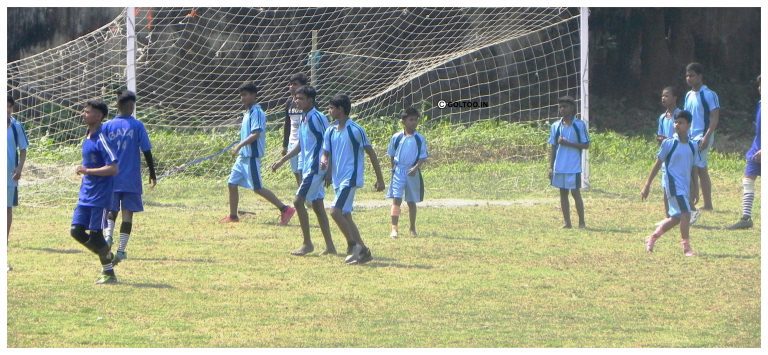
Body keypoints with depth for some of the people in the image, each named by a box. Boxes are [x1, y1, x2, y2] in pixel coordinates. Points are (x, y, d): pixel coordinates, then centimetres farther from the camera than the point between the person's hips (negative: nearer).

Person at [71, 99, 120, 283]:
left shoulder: (101, 140, -16)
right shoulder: (87, 138, 12)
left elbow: (114, 168, -21)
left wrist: (88, 171, -21)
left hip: (100, 197, -8)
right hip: (85, 196, 9)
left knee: (95, 235, -4)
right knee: (76, 230, 4)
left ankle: (109, 273, 9)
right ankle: (107, 256, 21)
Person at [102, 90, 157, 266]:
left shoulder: (107, 126, 0)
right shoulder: (137, 126, -5)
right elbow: (147, 151, -3)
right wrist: (152, 174, 7)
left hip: (111, 179, 2)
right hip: (131, 179, -2)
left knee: (112, 210, 15)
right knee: (127, 213, 3)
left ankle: (108, 235, -13)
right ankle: (121, 250, -3)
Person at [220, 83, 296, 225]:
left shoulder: (256, 113, -14)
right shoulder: (248, 112, 15)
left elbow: (255, 134, -24)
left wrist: (240, 145, -25)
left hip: (252, 157, -10)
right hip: (243, 156, 10)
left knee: (257, 188, -9)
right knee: (232, 184, 9)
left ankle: (285, 209, -6)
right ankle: (233, 216, 17)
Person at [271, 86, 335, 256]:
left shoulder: (317, 118, -14)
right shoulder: (304, 120, 15)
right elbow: (300, 145, 25)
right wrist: (282, 160, 26)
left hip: (316, 169, -10)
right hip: (308, 168, 10)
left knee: (299, 201, -11)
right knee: (317, 205, 10)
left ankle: (307, 243, -3)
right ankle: (330, 246, 13)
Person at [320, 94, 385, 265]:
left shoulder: (355, 130, -11)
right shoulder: (330, 131, 9)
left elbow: (371, 153, -6)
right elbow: (326, 153, 14)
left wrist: (380, 179, -4)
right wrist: (324, 162, -12)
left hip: (351, 178, -8)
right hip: (337, 179, 8)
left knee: (335, 211, -19)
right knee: (345, 215, 8)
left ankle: (353, 245, -8)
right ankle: (363, 251, 14)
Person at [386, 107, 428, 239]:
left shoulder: (420, 139, -1)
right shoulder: (396, 137, 0)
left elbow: (423, 157, -2)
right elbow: (391, 154, 12)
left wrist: (416, 168, -17)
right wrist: (394, 168, 5)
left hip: (413, 173, 1)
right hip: (398, 172, -1)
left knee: (411, 202, 11)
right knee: (396, 200, -11)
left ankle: (413, 229, 24)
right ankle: (394, 229, -15)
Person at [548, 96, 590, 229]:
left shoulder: (579, 125, -3)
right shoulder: (556, 126, 9)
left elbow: (586, 145, -4)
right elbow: (553, 148, 11)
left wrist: (568, 143, -15)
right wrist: (551, 167, 6)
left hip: (573, 167, -4)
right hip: (559, 167, 4)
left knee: (575, 193, -3)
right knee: (563, 193, 6)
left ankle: (582, 222, 5)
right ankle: (567, 222, 12)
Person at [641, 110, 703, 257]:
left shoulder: (693, 146, 8)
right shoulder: (669, 144, -6)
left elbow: (694, 169, 15)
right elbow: (658, 164, -2)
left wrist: (695, 190, 15)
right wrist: (647, 185, -4)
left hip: (685, 187, 6)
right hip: (673, 184, -6)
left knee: (676, 218, 11)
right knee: (685, 213, -16)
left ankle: (652, 238, 27)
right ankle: (686, 246, -6)